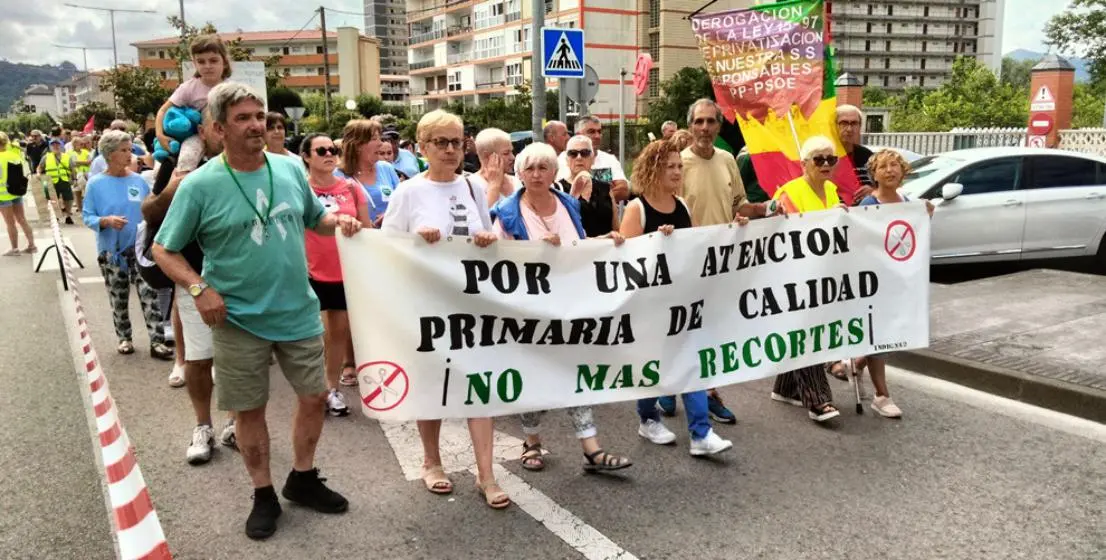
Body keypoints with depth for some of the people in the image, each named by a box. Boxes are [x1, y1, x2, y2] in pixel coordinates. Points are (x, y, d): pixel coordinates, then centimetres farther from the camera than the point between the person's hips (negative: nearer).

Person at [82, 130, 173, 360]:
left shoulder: (139, 181, 0)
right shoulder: (96, 184, -5)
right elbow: (87, 216, -4)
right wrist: (107, 221, -22)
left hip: (140, 248, 1)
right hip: (111, 251, 0)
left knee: (149, 295, -8)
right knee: (119, 299, 12)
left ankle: (157, 342, -5)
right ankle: (124, 338, 29)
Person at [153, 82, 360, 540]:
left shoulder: (291, 169, 0)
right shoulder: (199, 185, -12)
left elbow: (314, 218, 15)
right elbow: (163, 250, -5)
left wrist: (339, 220, -7)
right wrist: (199, 288, -20)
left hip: (299, 314, 4)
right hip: (239, 321, -3)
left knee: (315, 397, 13)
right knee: (250, 410, 10)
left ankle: (303, 479, 36)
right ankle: (264, 495, 31)